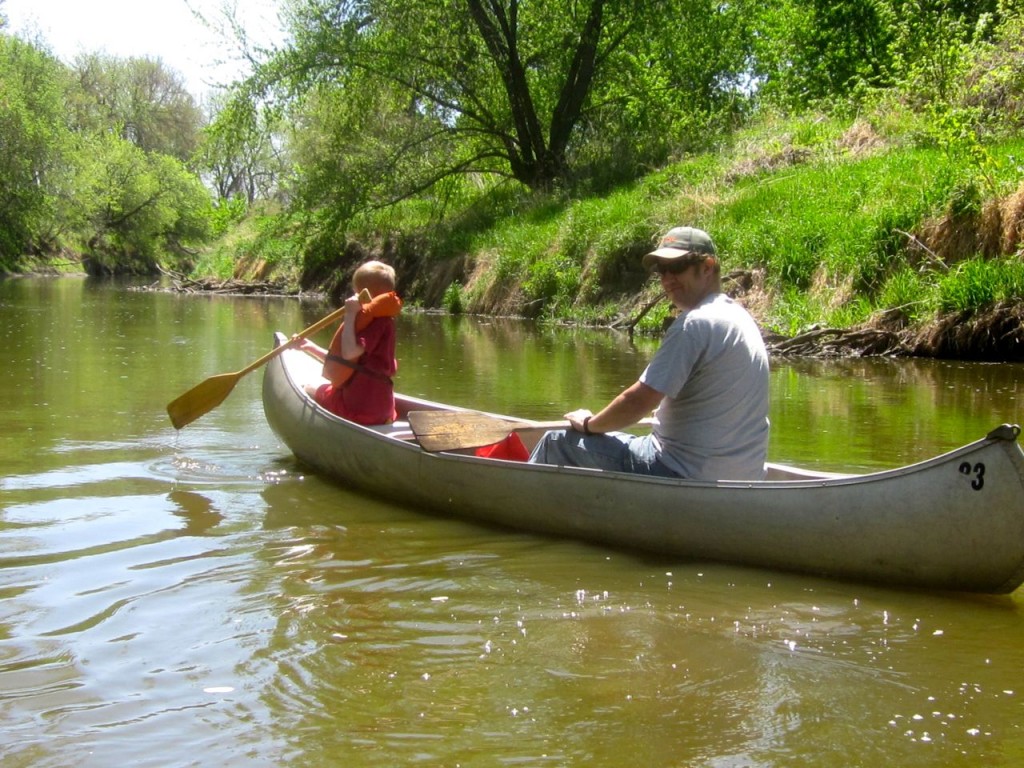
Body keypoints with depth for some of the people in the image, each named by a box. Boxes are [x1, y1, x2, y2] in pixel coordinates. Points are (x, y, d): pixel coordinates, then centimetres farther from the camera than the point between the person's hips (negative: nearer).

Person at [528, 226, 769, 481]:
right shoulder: (741, 318, 11)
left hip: (687, 476, -10)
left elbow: (639, 401, -19)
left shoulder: (695, 323, -18)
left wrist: (589, 424, -2)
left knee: (557, 443, 3)